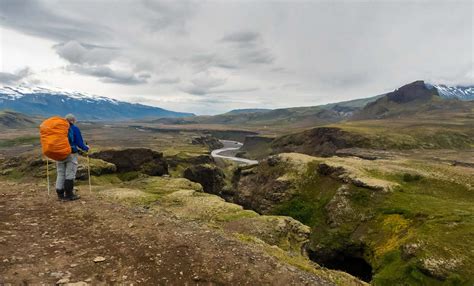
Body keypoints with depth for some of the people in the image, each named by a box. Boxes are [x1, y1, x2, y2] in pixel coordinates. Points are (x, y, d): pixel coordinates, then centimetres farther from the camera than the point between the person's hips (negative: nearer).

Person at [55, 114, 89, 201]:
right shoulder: (75, 129, -5)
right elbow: (79, 143, -7)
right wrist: (86, 148, 11)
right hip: (71, 155, -5)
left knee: (60, 174, 11)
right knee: (70, 174, 0)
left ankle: (60, 194, 16)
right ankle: (69, 194, 3)